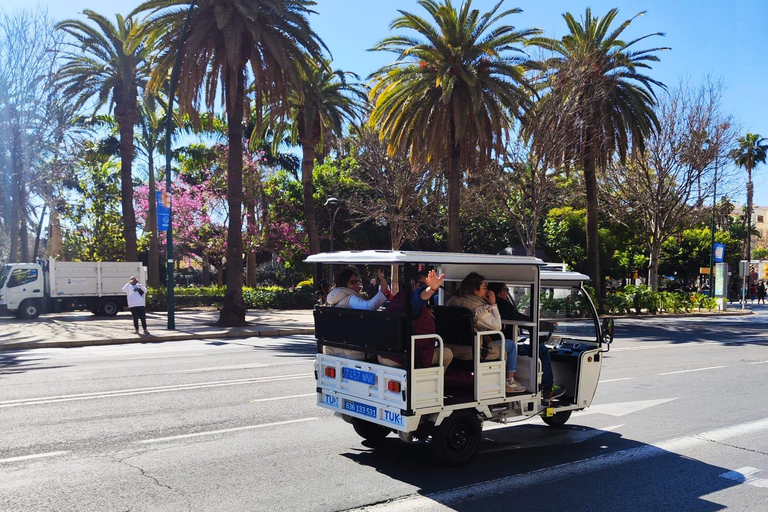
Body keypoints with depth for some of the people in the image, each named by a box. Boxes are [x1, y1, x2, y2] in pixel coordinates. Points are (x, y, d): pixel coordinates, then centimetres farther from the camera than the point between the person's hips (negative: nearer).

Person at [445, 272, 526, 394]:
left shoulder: (454, 302, 4)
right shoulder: (479, 309, -19)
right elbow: (497, 326, -11)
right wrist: (493, 304, -7)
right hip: (472, 351, -8)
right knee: (512, 344, 10)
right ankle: (510, 382, 15)